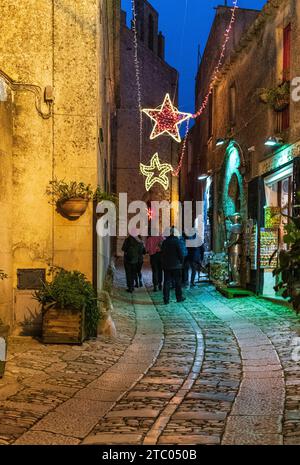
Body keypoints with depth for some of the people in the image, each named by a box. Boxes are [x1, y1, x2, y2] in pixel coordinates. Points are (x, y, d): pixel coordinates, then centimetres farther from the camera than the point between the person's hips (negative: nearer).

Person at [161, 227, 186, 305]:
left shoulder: (164, 242, 4)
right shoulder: (176, 241, -11)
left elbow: (162, 253, 9)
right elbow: (180, 253, -11)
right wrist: (181, 261, 4)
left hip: (166, 265, 4)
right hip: (176, 265, -4)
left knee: (166, 282, 5)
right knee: (178, 282, 9)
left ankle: (166, 299, 3)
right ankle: (179, 297, 16)